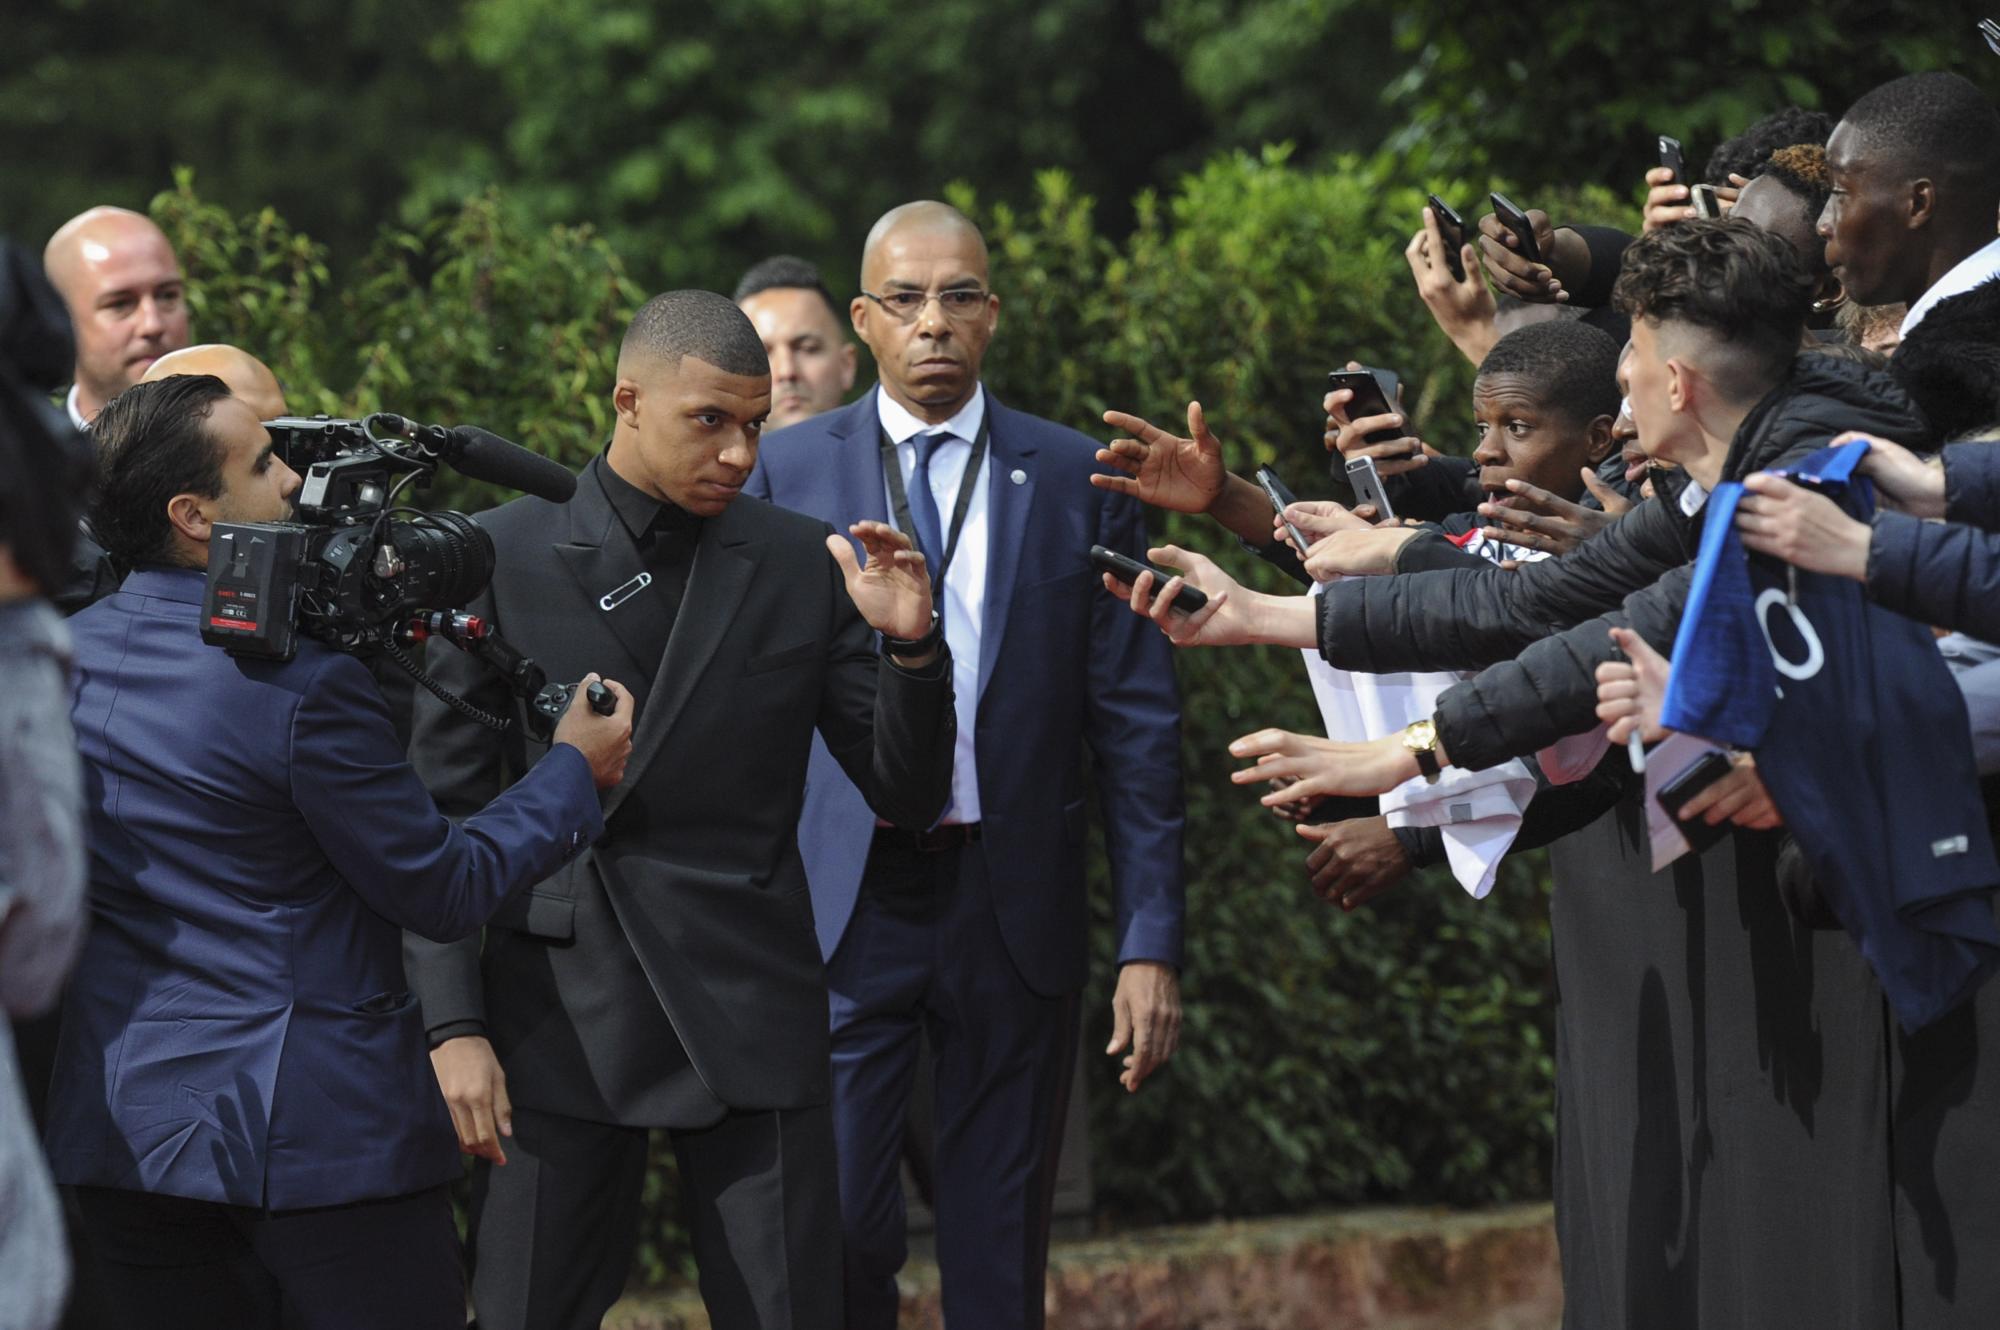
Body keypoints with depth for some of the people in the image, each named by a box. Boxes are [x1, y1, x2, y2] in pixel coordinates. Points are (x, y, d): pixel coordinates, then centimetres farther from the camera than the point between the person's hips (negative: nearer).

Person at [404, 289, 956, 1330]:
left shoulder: (802, 567, 4)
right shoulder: (502, 558, 1)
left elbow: (908, 798, 5)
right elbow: (444, 809, 2)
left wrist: (910, 644, -13)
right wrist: (453, 1025, -6)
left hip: (747, 1010, 1)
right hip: (561, 1009, -1)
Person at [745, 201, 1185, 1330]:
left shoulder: (1078, 481, 4)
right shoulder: (788, 472, 4)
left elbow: (1138, 727, 4)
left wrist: (1152, 942, -2)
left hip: (1015, 904, 1)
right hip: (843, 900, -1)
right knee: (838, 1237, -6)